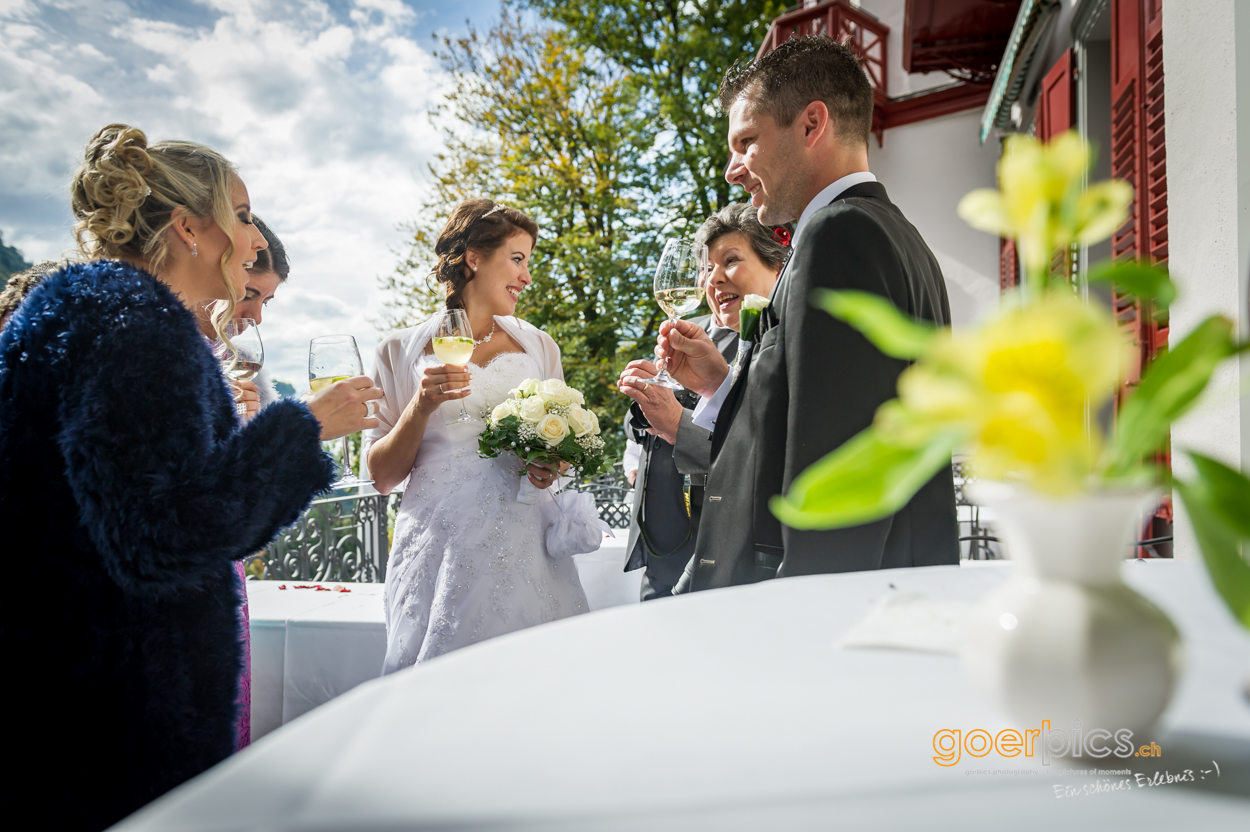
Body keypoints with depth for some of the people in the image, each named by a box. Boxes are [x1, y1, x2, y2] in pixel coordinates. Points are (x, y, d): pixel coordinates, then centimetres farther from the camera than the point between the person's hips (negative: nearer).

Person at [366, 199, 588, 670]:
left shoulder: (539, 347, 13)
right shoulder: (402, 351, 5)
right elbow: (382, 477, 4)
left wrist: (553, 465, 1)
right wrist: (421, 407, -11)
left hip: (524, 546, 2)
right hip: (440, 549, -2)